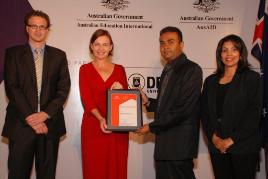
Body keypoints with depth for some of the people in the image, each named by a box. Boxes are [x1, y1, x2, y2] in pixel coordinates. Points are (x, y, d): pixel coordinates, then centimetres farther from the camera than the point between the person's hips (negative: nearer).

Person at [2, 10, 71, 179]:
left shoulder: (59, 55, 10)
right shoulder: (13, 53, 5)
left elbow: (64, 88, 3)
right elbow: (11, 87, -4)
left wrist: (45, 114, -10)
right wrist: (29, 117, -13)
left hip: (50, 123, 2)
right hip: (20, 124, -1)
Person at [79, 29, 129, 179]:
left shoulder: (120, 69, 12)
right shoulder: (85, 69, 6)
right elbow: (87, 99, -4)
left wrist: (120, 89, -11)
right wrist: (101, 118, -20)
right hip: (93, 128, -1)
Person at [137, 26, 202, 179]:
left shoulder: (192, 70, -12)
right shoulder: (168, 70, 17)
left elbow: (183, 109, -19)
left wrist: (152, 127, -13)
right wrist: (148, 102, 3)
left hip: (180, 145, -8)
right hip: (164, 143, 8)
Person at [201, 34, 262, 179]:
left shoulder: (251, 78, 0)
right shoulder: (210, 81, 13)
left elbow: (254, 113, -7)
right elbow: (204, 113, 9)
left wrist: (231, 140, -11)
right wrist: (213, 137, -6)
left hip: (244, 147, -3)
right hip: (217, 147, 3)